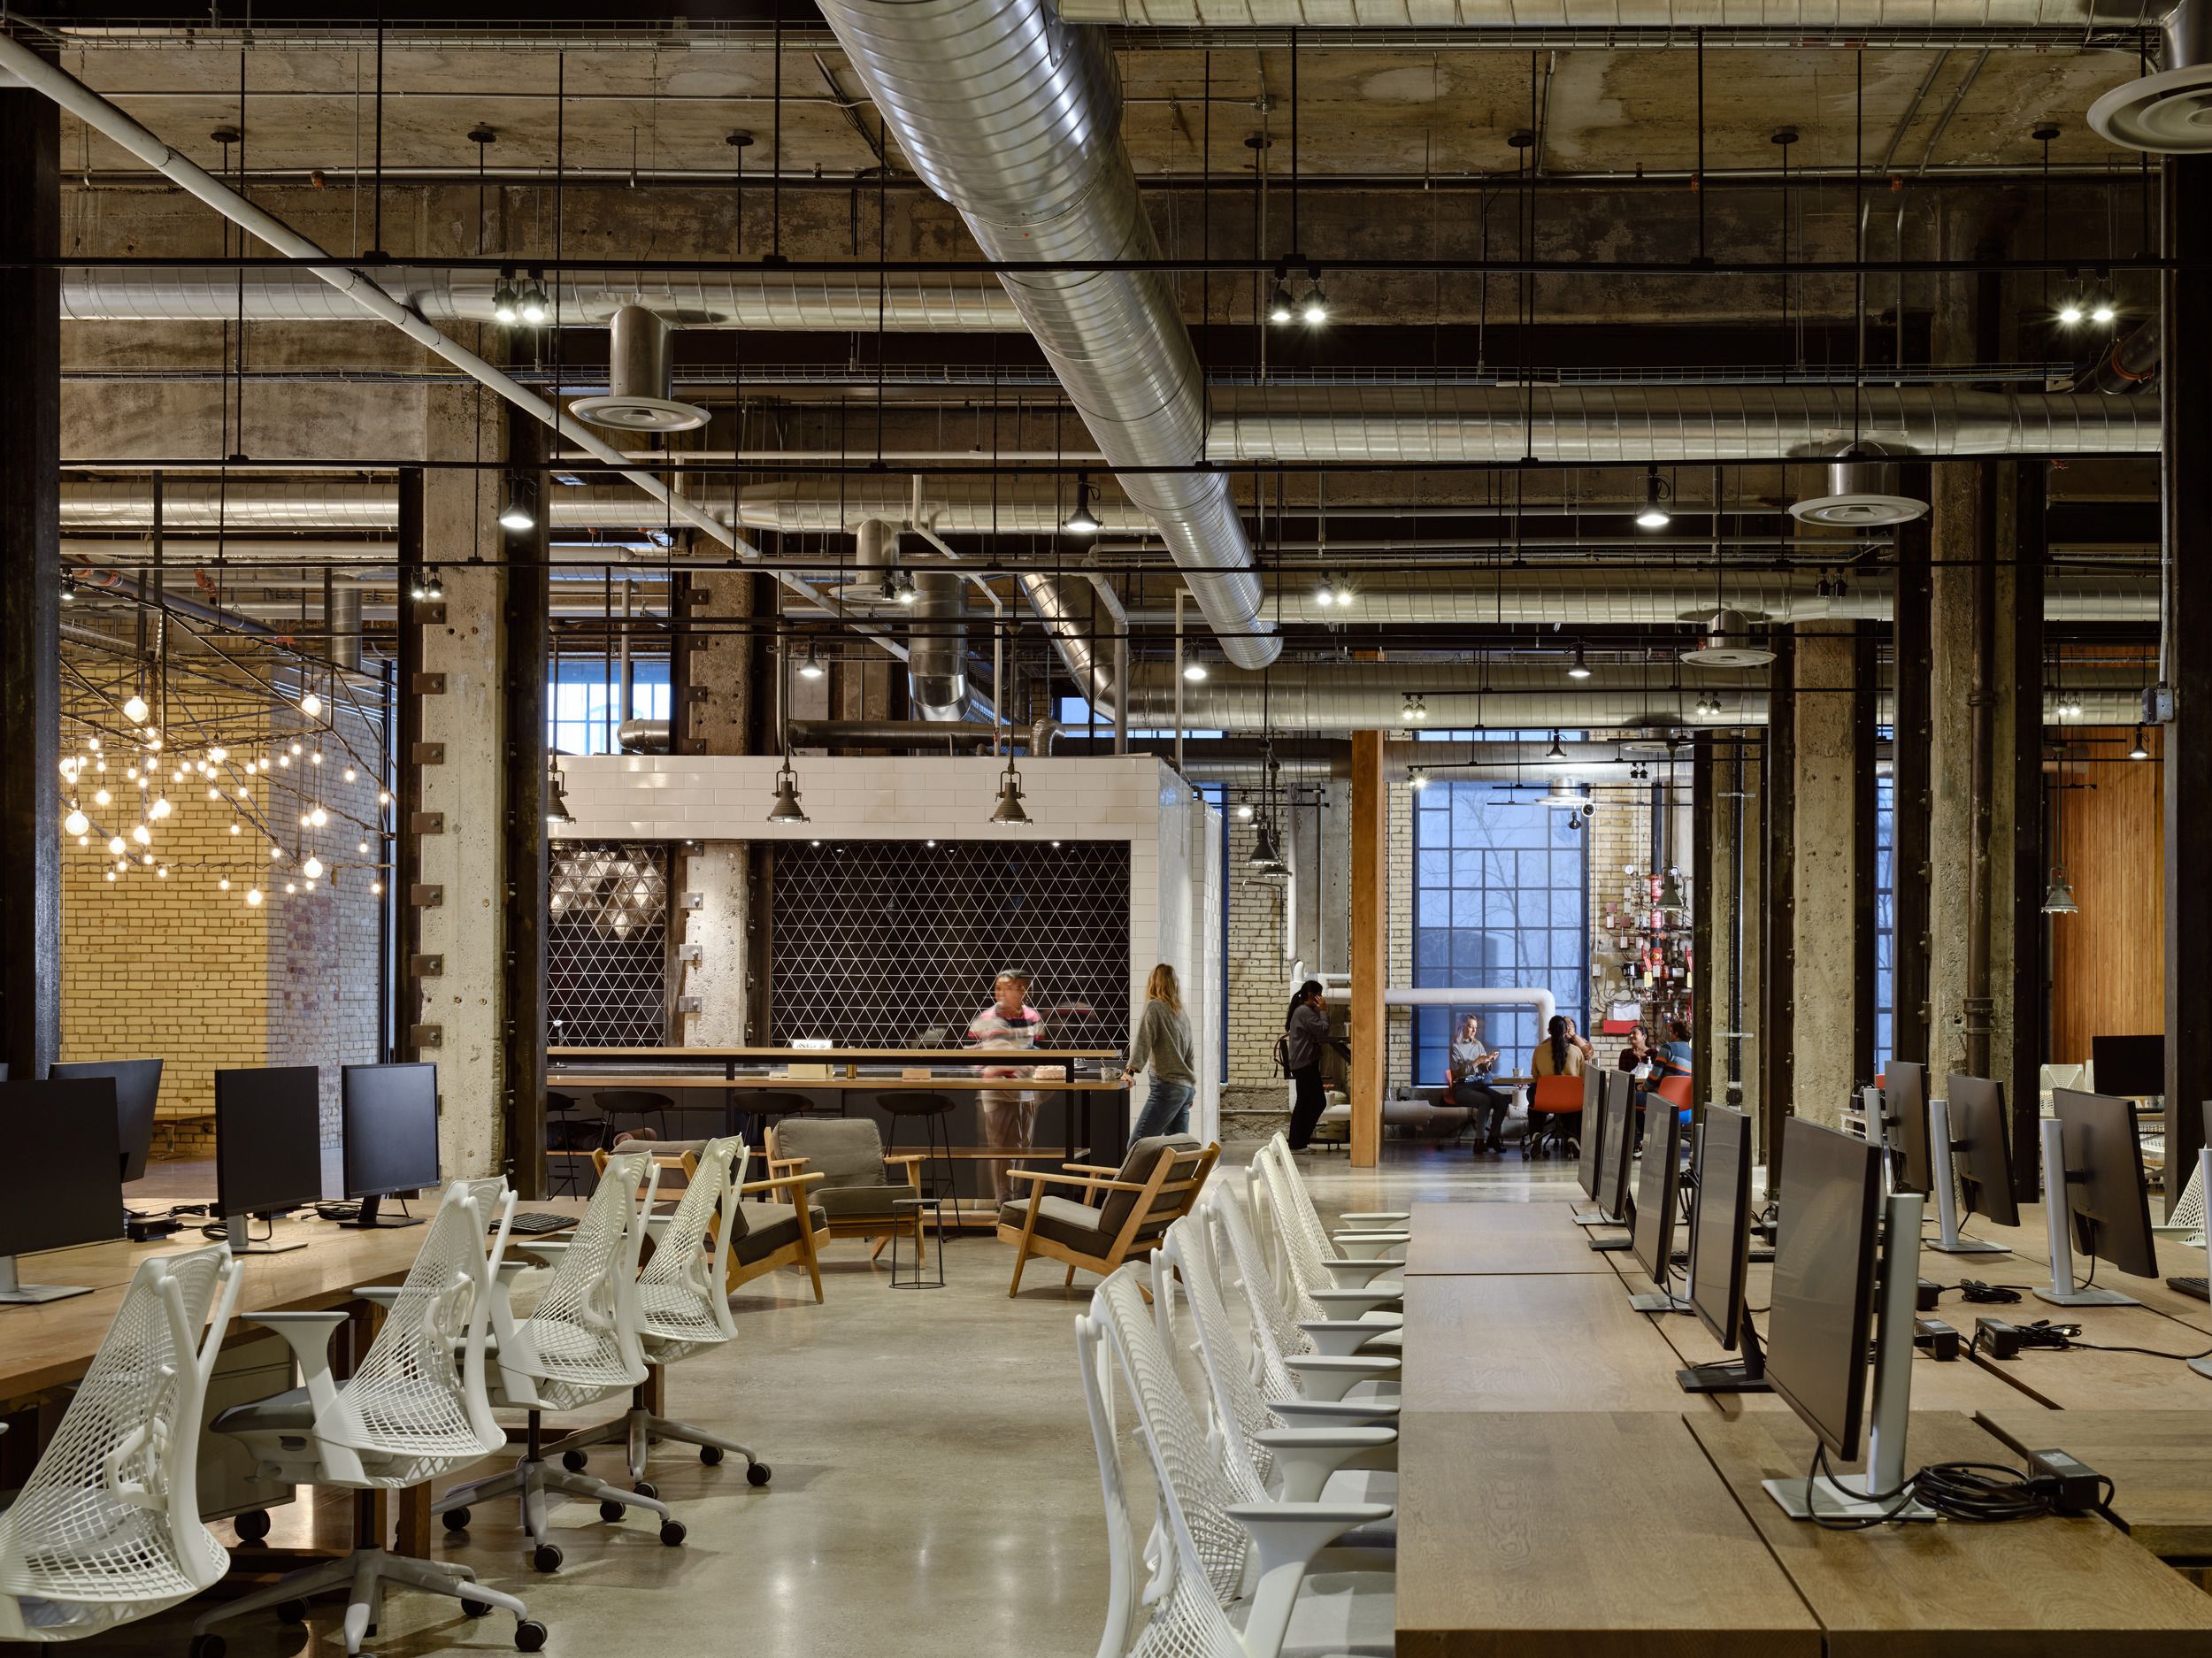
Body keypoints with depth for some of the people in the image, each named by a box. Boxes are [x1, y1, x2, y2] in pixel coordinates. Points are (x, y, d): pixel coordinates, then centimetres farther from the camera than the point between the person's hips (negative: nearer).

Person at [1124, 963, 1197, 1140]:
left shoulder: (1154, 1006, -2)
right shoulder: (1182, 1013, 19)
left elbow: (1143, 1039, -16)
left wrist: (1131, 1070, -26)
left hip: (1167, 1085, -8)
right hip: (1186, 1087, 8)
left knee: (1138, 1145, -13)